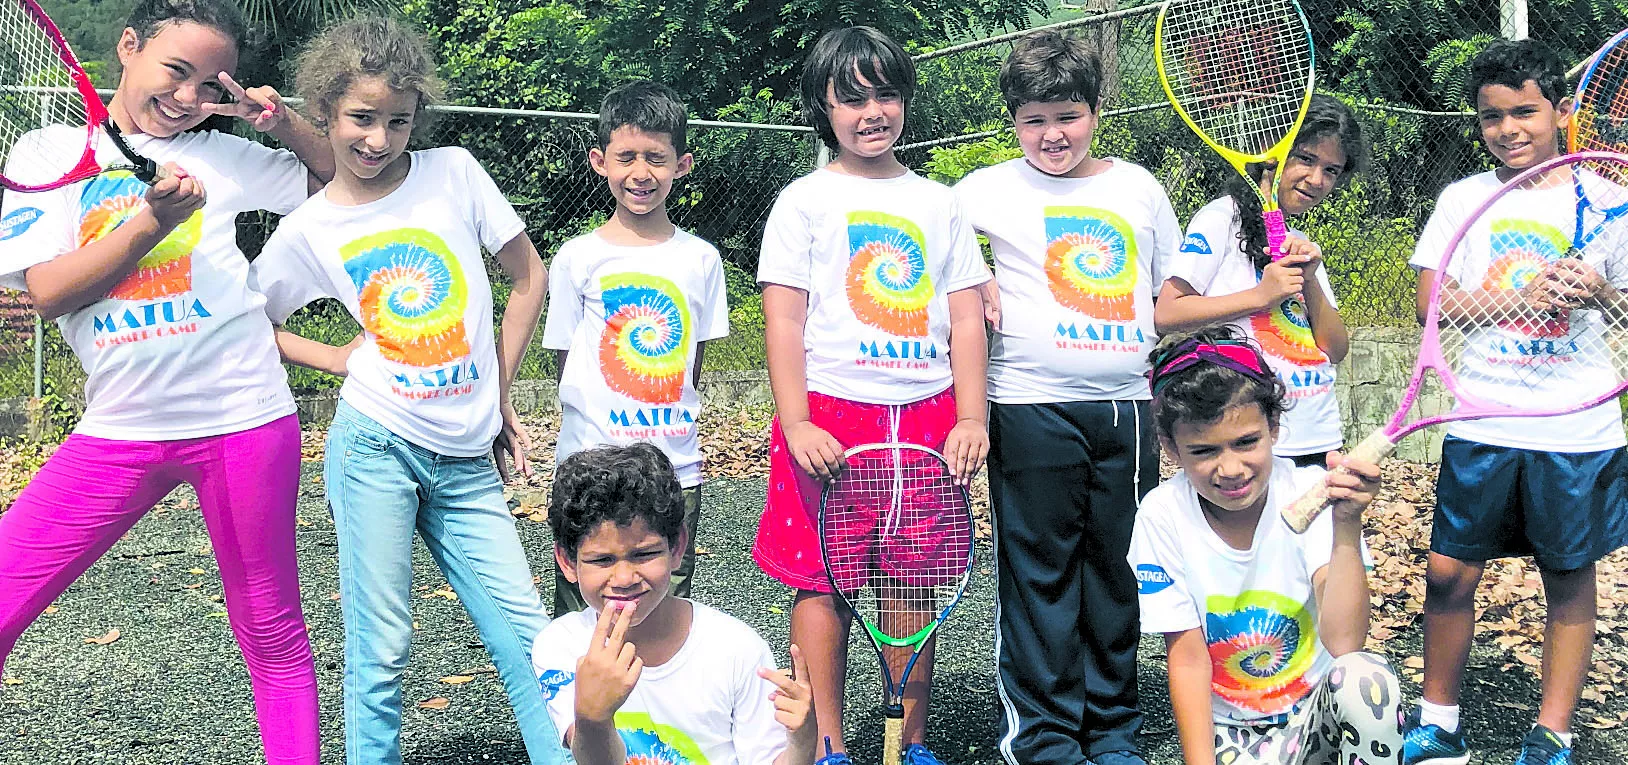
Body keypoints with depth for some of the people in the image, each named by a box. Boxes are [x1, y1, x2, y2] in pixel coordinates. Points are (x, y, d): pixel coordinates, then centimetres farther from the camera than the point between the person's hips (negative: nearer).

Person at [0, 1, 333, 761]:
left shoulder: (221, 157, 8)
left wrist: (282, 120, 1)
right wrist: (152, 221, -14)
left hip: (243, 420, 0)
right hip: (118, 432, 0)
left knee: (272, 633, 8)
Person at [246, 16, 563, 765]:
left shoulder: (455, 173, 2)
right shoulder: (308, 230, 1)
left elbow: (529, 277, 10)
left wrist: (498, 394, 9)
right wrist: (340, 359, 0)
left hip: (468, 460, 2)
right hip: (377, 448, -1)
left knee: (528, 635, 1)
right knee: (380, 647, 0)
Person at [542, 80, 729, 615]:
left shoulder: (700, 259, 4)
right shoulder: (577, 258, -1)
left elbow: (693, 362, 11)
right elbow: (567, 367, 3)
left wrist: (664, 425, 1)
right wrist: (604, 422, -5)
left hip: (676, 468, 2)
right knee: (583, 618, 4)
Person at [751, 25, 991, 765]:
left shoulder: (938, 203, 12)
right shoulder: (805, 201, 2)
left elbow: (966, 318, 10)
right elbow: (783, 321, -3)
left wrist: (970, 419, 0)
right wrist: (796, 423, -11)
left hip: (926, 417, 3)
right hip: (833, 415, -3)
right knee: (825, 583, 0)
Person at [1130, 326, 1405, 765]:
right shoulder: (1163, 516, -13)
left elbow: (1343, 642, -24)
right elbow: (1187, 658, -8)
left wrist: (1347, 525, -33)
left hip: (1317, 710, 0)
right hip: (1228, 728, 1)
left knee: (1366, 678, -33)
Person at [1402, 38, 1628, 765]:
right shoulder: (1463, 197, 6)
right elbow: (1433, 300, -2)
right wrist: (1522, 297, -17)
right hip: (1482, 425, 1)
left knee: (1570, 579, 6)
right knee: (1449, 573, 1)